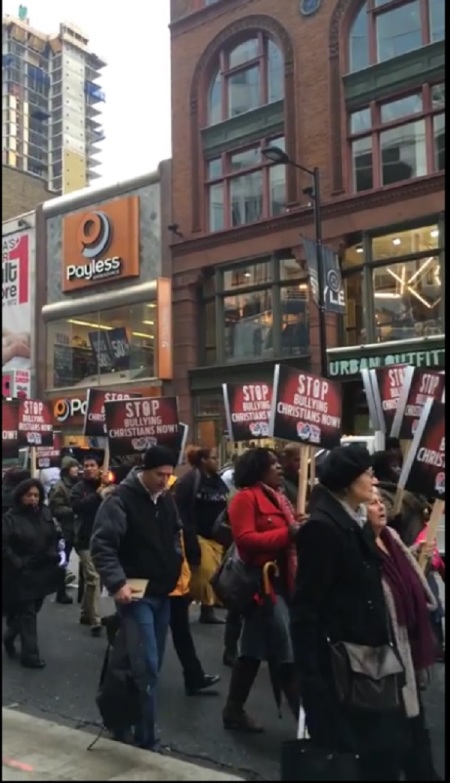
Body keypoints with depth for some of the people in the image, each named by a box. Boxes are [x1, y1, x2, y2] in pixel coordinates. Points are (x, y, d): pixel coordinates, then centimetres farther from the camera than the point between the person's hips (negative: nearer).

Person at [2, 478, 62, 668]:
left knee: (33, 610, 18)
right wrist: (17, 564, -21)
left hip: (43, 572, 6)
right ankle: (30, 654, 8)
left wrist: (54, 556, 3)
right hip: (21, 575, -6)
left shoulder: (45, 514, 5)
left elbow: (54, 538, 15)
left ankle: (10, 637, 44)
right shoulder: (10, 518, -12)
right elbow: (4, 546, -16)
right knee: (27, 613, -1)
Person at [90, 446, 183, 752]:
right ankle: (144, 737, 4)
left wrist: (178, 567, 12)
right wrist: (117, 583, -30)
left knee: (154, 664, 15)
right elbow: (101, 546, -21)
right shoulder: (121, 499, -16)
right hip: (136, 594, -8)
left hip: (163, 593, 8)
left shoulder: (166, 497, 7)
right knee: (147, 666, -9)